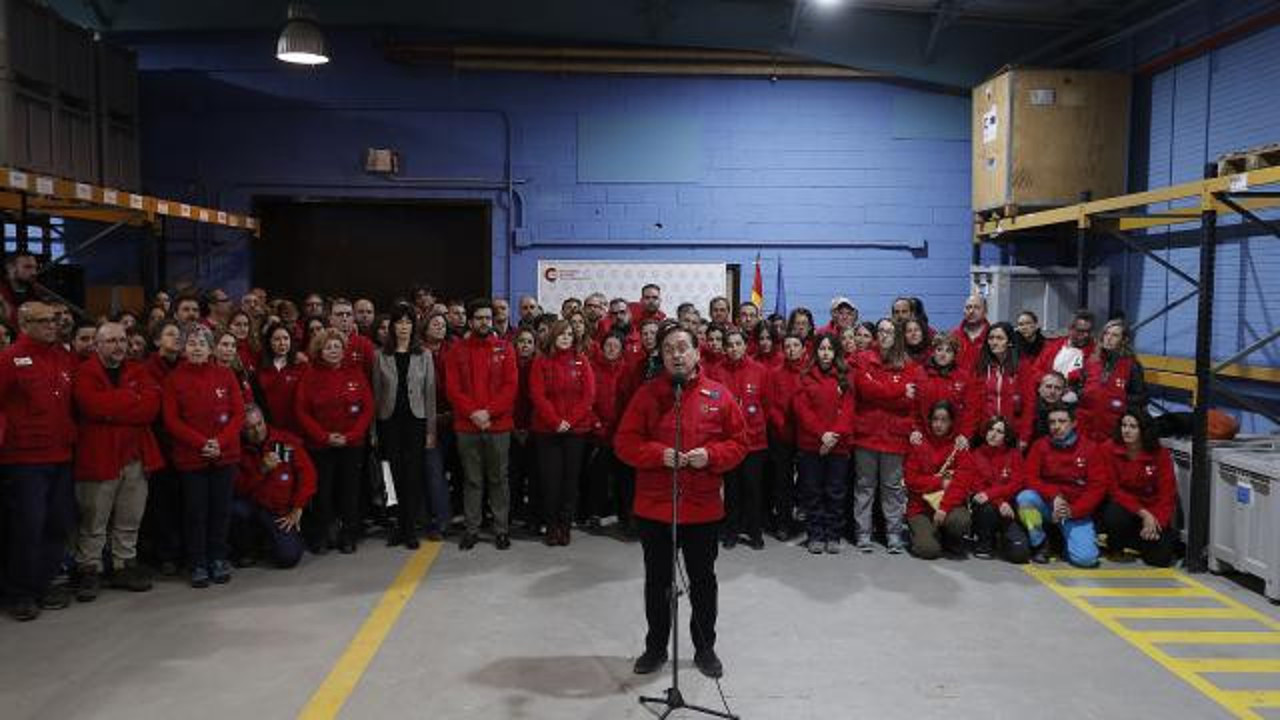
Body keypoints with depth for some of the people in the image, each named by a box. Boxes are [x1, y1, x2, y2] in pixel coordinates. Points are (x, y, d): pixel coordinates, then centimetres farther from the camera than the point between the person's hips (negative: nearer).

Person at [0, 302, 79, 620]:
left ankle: (41, 584, 25)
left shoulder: (66, 358, 11)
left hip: (61, 456, 6)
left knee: (59, 525, 11)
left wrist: (74, 436, 13)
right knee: (27, 525, -2)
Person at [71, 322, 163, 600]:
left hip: (136, 457, 5)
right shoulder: (85, 373, -3)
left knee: (129, 521, 13)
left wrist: (112, 406, -12)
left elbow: (152, 405, -4)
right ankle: (89, 570, 15)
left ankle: (125, 566, 24)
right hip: (98, 458, -4)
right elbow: (93, 405, -21)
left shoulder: (138, 372, 11)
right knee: (93, 523, 4)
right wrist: (132, 399, -10)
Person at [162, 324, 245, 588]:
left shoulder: (225, 375, 4)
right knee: (195, 512, 3)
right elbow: (171, 420, -5)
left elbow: (238, 413, 0)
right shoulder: (174, 379, 0)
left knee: (221, 510, 7)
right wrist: (201, 443, -16)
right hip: (190, 457, -1)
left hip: (225, 455, 1)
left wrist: (221, 442, -13)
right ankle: (198, 564, 14)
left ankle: (218, 559, 20)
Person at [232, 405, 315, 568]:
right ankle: (244, 552, -1)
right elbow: (239, 488, -7)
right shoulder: (239, 449, -1)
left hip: (282, 512, -1)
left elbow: (307, 474, -6)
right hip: (252, 506, 2)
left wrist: (297, 509, -9)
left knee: (288, 557, -20)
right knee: (234, 509, -32)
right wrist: (262, 469, -21)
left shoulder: (288, 441, -3)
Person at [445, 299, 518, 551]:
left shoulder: (504, 348, 4)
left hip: (499, 426, 0)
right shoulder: (458, 350, 6)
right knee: (472, 480, 7)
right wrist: (472, 412, -13)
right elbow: (452, 388, -1)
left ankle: (501, 529, 14)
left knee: (498, 479, 6)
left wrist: (489, 412, -13)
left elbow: (510, 386, -3)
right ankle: (472, 529, 16)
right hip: (467, 426, 0)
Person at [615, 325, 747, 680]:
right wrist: (659, 454, -19)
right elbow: (624, 442, -4)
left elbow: (739, 442, 2)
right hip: (654, 507, 0)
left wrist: (711, 455, -16)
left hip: (703, 507, 0)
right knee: (657, 581, 13)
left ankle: (705, 648, 31)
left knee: (703, 580, 13)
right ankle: (656, 647, 30)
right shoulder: (646, 394, -2)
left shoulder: (718, 395, -2)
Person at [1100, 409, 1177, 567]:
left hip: (1153, 508, 1)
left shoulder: (1160, 453, -8)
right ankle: (1115, 547, -2)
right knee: (1115, 517, -36)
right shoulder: (1111, 449, -12)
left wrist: (1157, 520, -22)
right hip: (1123, 505, -1)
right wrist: (1143, 513, -21)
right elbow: (1115, 490, -13)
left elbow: (1167, 493, -8)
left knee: (1160, 558, -17)